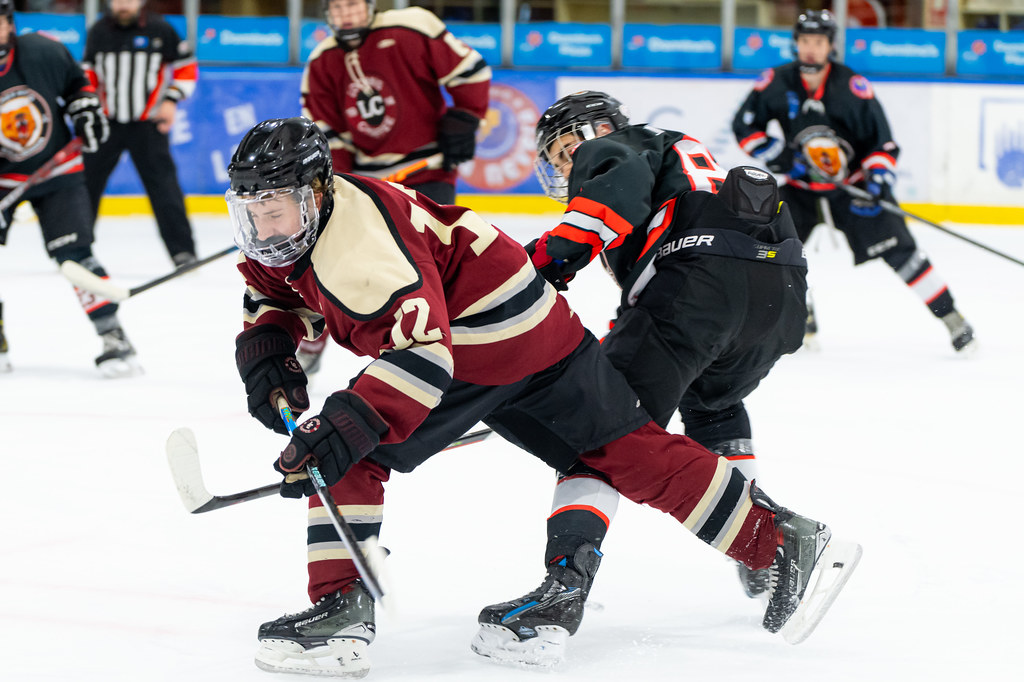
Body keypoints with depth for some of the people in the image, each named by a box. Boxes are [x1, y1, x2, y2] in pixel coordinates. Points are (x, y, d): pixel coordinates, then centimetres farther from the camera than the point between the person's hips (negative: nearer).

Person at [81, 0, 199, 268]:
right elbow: (88, 69, 17)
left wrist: (171, 100, -7)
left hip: (147, 123, -3)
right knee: (87, 179, 3)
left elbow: (186, 67, 2)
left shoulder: (159, 29, -6)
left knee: (162, 183, -9)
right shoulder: (99, 30, 2)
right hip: (106, 121, 3)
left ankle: (182, 250, -5)